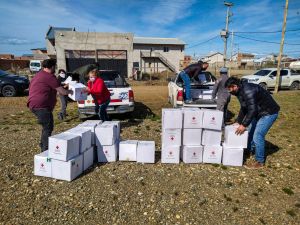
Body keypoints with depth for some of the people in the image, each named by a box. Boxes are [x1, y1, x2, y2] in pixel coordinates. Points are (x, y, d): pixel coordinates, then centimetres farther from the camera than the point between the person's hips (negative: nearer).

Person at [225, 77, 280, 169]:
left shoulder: (248, 91, -29)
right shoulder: (241, 91, 3)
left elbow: (252, 110, -32)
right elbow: (243, 108, 12)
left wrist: (244, 125, -27)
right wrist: (239, 122, 12)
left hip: (269, 113, -10)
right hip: (259, 112, 10)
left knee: (257, 136, -10)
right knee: (250, 131, 16)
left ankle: (259, 161, 4)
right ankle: (250, 151, 36)